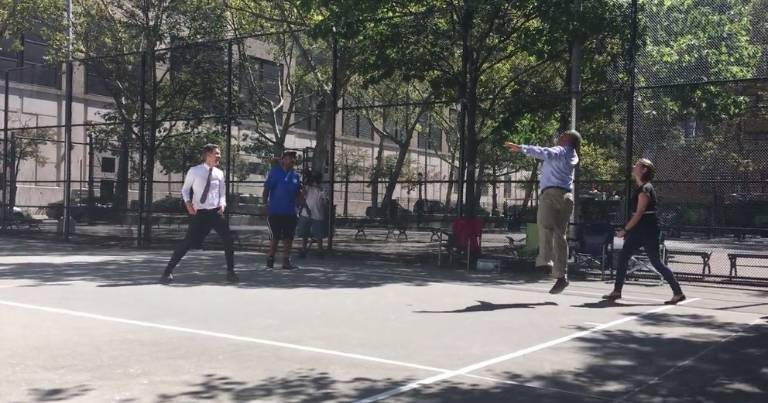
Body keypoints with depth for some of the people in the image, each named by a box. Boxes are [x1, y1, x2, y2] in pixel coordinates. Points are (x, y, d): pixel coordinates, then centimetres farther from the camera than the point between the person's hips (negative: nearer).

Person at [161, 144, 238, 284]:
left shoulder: (219, 173, 8)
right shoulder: (194, 171, -3)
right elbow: (185, 189, 7)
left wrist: (222, 204, -5)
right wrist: (188, 203, -10)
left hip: (216, 212, 4)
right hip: (200, 213, -4)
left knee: (228, 240, -1)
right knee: (188, 242, -7)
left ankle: (230, 272, 15)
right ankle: (168, 271, 4)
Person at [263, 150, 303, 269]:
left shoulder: (296, 176, 10)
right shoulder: (275, 173, -3)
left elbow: (298, 193, 18)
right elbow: (266, 189, -3)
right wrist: (265, 203, -12)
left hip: (290, 212, 4)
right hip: (275, 212, -4)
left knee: (288, 237, 6)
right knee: (275, 237, 0)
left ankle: (286, 260, 14)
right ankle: (270, 259, 16)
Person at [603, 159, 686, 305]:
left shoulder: (645, 189, -15)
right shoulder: (639, 188, 14)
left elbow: (639, 213, -18)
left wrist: (625, 230, -15)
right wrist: (628, 230, 17)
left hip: (648, 231, -10)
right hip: (639, 230, 10)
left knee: (656, 263, -4)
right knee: (623, 257, 6)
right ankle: (616, 291, 10)